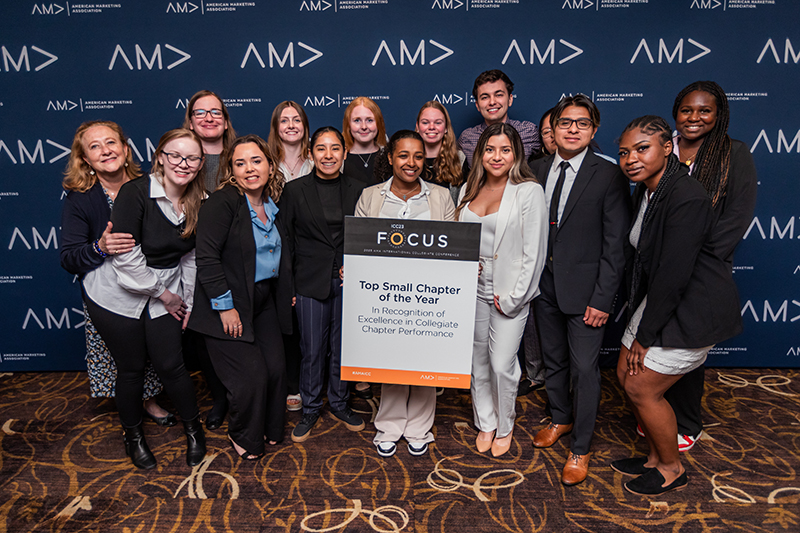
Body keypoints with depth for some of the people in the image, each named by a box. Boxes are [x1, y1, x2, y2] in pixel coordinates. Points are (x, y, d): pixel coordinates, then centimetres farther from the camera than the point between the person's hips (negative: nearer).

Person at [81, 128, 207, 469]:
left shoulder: (199, 203, -3)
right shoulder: (135, 192, -18)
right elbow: (125, 255, -19)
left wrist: (187, 300, 6)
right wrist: (163, 293, -12)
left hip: (167, 296, 3)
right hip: (119, 295, -3)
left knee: (170, 365, 3)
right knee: (131, 368, 8)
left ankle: (193, 429, 27)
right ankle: (133, 436, 34)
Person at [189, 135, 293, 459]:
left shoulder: (274, 204, 8)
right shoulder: (221, 203, -15)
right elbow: (207, 258, -20)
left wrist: (288, 290, 13)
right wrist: (225, 306, -20)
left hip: (265, 302, 7)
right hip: (230, 305, -6)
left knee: (276, 367, 6)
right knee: (251, 375, -4)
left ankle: (271, 429, 32)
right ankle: (243, 438, 24)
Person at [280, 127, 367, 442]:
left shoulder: (358, 191, 4)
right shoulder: (294, 190, 0)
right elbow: (286, 241, 1)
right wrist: (288, 286, -3)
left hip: (349, 283, 2)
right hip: (311, 284, -1)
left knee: (342, 347, 12)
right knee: (312, 349, 7)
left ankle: (339, 404, 32)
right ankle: (310, 409, 27)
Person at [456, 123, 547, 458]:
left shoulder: (529, 192, -9)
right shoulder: (469, 191, 8)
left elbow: (534, 253, -10)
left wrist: (511, 298, -11)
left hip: (509, 293, -5)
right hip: (472, 290, 5)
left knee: (502, 365, 0)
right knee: (478, 361, 13)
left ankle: (505, 427, 26)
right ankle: (485, 423, 34)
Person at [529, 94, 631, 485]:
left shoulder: (609, 176, -10)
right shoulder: (538, 170, 4)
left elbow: (616, 245, -11)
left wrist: (602, 299, -14)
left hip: (584, 289, -4)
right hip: (545, 285, 5)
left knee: (584, 368, 3)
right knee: (552, 360, 20)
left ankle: (580, 447, 23)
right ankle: (560, 418, 44)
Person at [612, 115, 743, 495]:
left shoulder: (686, 198, -25)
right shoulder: (643, 192, 4)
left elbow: (673, 276, -25)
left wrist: (645, 336, -16)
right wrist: (639, 330, 9)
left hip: (695, 310, -9)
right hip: (658, 299, 9)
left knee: (642, 388, -2)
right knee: (626, 375, 12)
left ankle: (672, 470, 24)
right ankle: (655, 456, 34)